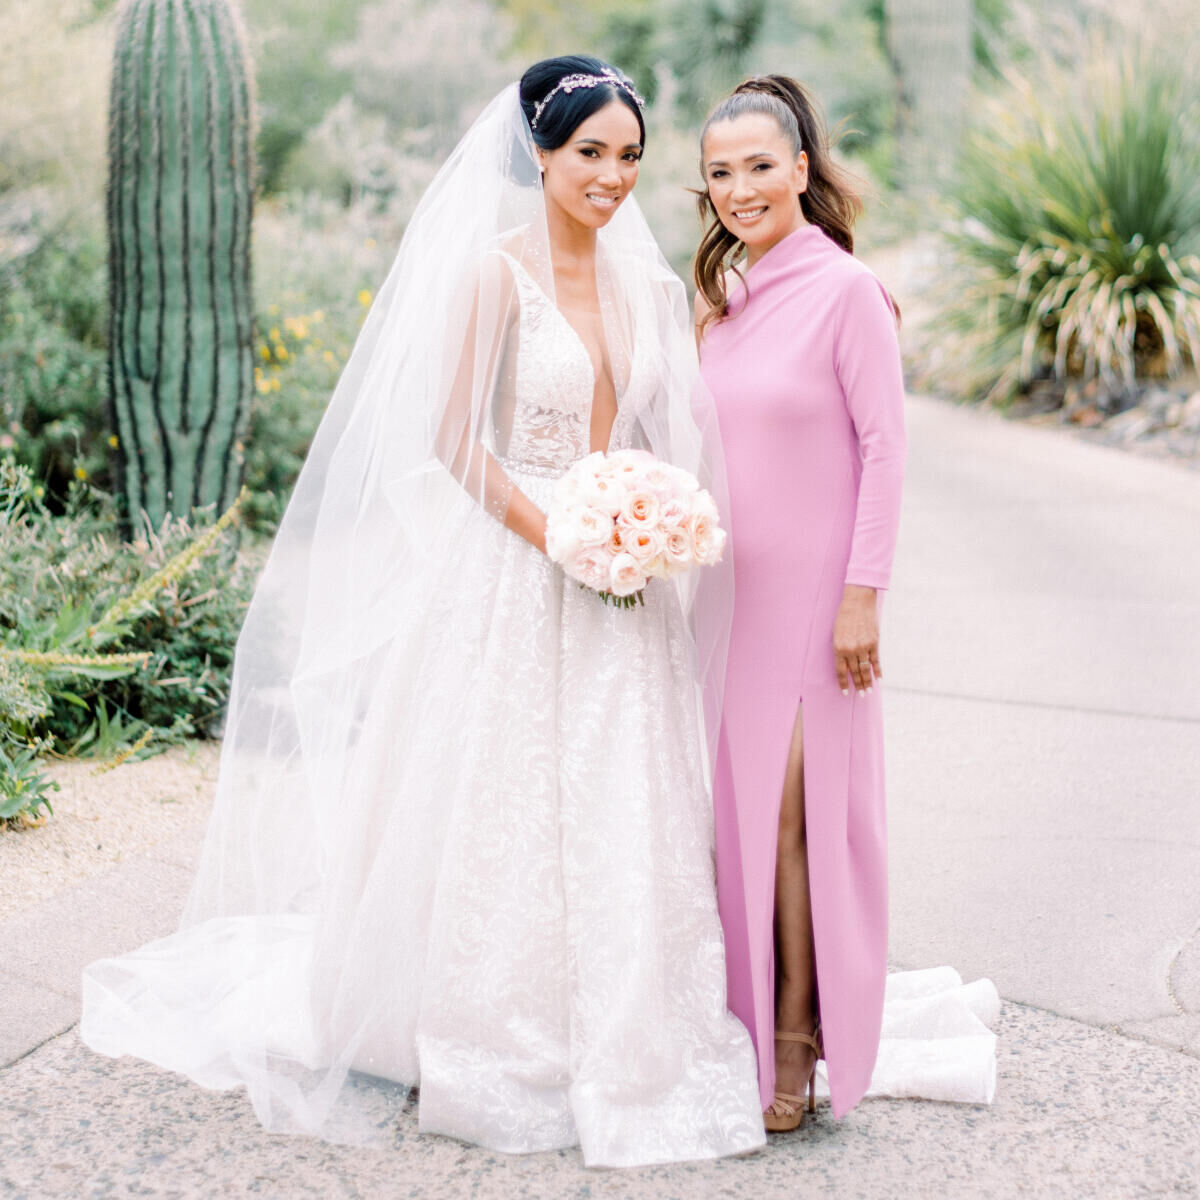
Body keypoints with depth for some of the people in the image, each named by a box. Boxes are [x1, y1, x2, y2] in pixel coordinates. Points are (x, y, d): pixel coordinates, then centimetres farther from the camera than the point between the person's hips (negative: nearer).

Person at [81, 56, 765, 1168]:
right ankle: (505, 1052, 21)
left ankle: (616, 1047, 24)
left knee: (617, 820, 9)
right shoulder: (497, 271, -9)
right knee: (504, 813, 5)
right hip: (509, 574, -5)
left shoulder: (645, 283, 9)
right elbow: (452, 440, -11)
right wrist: (562, 540, -17)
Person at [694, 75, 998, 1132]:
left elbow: (884, 448, -11)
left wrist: (863, 597, -15)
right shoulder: (717, 297, 10)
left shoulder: (843, 290, -10)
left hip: (814, 594, -6)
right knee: (738, 813, 8)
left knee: (797, 812, -2)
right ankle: (743, 1024, 20)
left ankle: (798, 1041, 10)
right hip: (727, 591, 6)